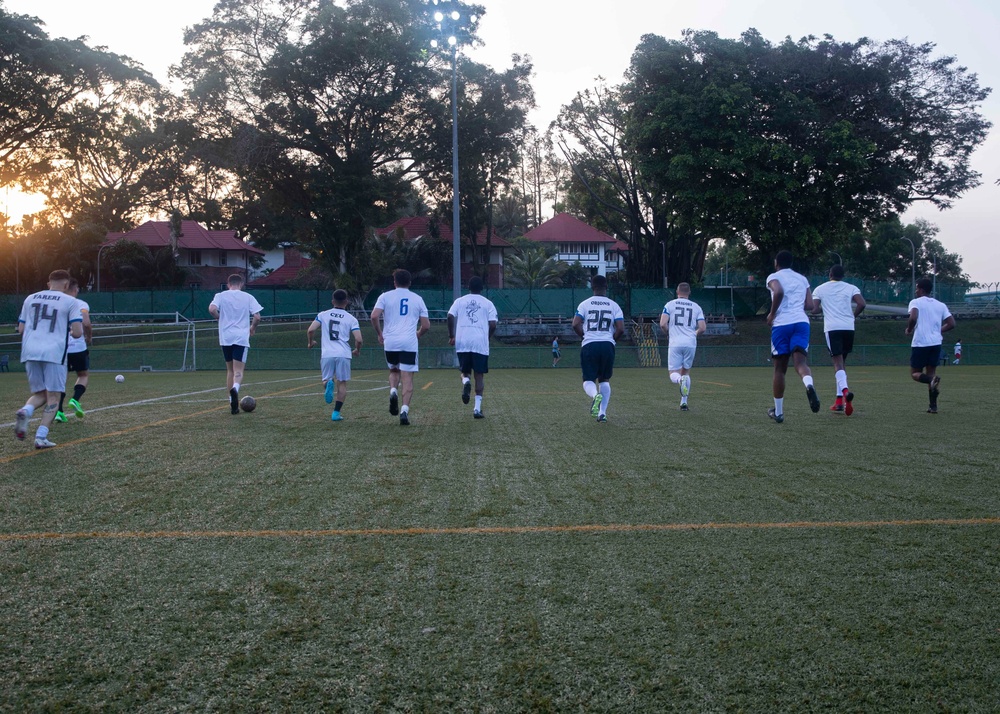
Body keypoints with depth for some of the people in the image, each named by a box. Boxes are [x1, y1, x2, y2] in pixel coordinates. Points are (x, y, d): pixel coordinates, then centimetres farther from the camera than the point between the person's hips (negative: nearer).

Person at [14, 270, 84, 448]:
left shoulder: (30, 299, 16)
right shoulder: (70, 301, 3)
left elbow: (21, 328, 17)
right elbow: (77, 332, -5)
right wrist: (70, 331, 17)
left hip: (30, 353, 4)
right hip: (54, 353, -4)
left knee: (39, 394, 17)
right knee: (53, 397, 5)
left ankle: (25, 411, -15)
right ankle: (41, 437, -6)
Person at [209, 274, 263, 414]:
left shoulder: (221, 295, 5)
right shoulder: (248, 297, 4)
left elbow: (212, 309, -13)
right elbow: (257, 317, -4)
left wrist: (220, 318, 6)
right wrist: (252, 328, 15)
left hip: (226, 338, 2)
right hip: (242, 338, -2)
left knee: (230, 370, 16)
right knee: (238, 371, -5)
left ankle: (233, 403, 16)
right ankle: (235, 389, -38)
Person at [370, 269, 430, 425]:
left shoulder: (385, 296, 6)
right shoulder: (417, 299, 10)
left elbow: (374, 316, -6)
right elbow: (426, 325, 8)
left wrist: (379, 334, 9)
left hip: (390, 342, 1)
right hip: (410, 343, -1)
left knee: (394, 370, 23)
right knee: (407, 377, 1)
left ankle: (393, 391, -5)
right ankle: (404, 410, -10)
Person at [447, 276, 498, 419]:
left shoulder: (459, 301, 10)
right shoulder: (488, 304, 7)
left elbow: (450, 317, -2)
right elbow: (493, 325, -1)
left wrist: (451, 336, 8)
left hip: (462, 343, 1)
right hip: (480, 343, -1)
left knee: (465, 371, 16)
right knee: (479, 375, 6)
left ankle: (466, 381, -21)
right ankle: (477, 408, -2)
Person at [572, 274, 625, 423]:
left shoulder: (585, 304, 3)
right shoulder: (614, 306, 6)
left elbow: (576, 324, -7)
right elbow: (621, 329, -2)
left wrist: (585, 336, 11)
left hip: (589, 345, -1)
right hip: (607, 345, 1)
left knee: (588, 380, 6)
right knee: (605, 380, 18)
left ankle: (595, 395, -29)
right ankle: (602, 413, 7)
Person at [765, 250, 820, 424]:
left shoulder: (774, 277, 7)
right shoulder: (802, 279, 20)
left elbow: (779, 292, -15)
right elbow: (810, 306, 13)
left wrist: (772, 313, -3)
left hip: (781, 324, -2)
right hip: (801, 322, 2)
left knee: (779, 369, 8)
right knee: (801, 362, -8)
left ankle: (778, 412, 16)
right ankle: (809, 384, -45)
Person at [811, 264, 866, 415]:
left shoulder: (820, 289, 9)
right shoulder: (851, 288, 11)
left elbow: (814, 309, 0)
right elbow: (862, 304, -5)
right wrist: (853, 315, 14)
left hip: (831, 328, -2)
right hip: (848, 328, 2)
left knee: (838, 363, -9)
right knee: (841, 363, 17)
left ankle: (845, 390, -38)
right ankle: (839, 401, 14)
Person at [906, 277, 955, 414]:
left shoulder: (915, 302, -2)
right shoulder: (941, 305, 12)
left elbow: (913, 318, -20)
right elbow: (951, 324, 8)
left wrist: (909, 330, -1)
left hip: (920, 343, -4)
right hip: (936, 343, 5)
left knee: (915, 373, 8)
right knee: (931, 372, 14)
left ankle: (932, 380, -26)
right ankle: (933, 406, 6)